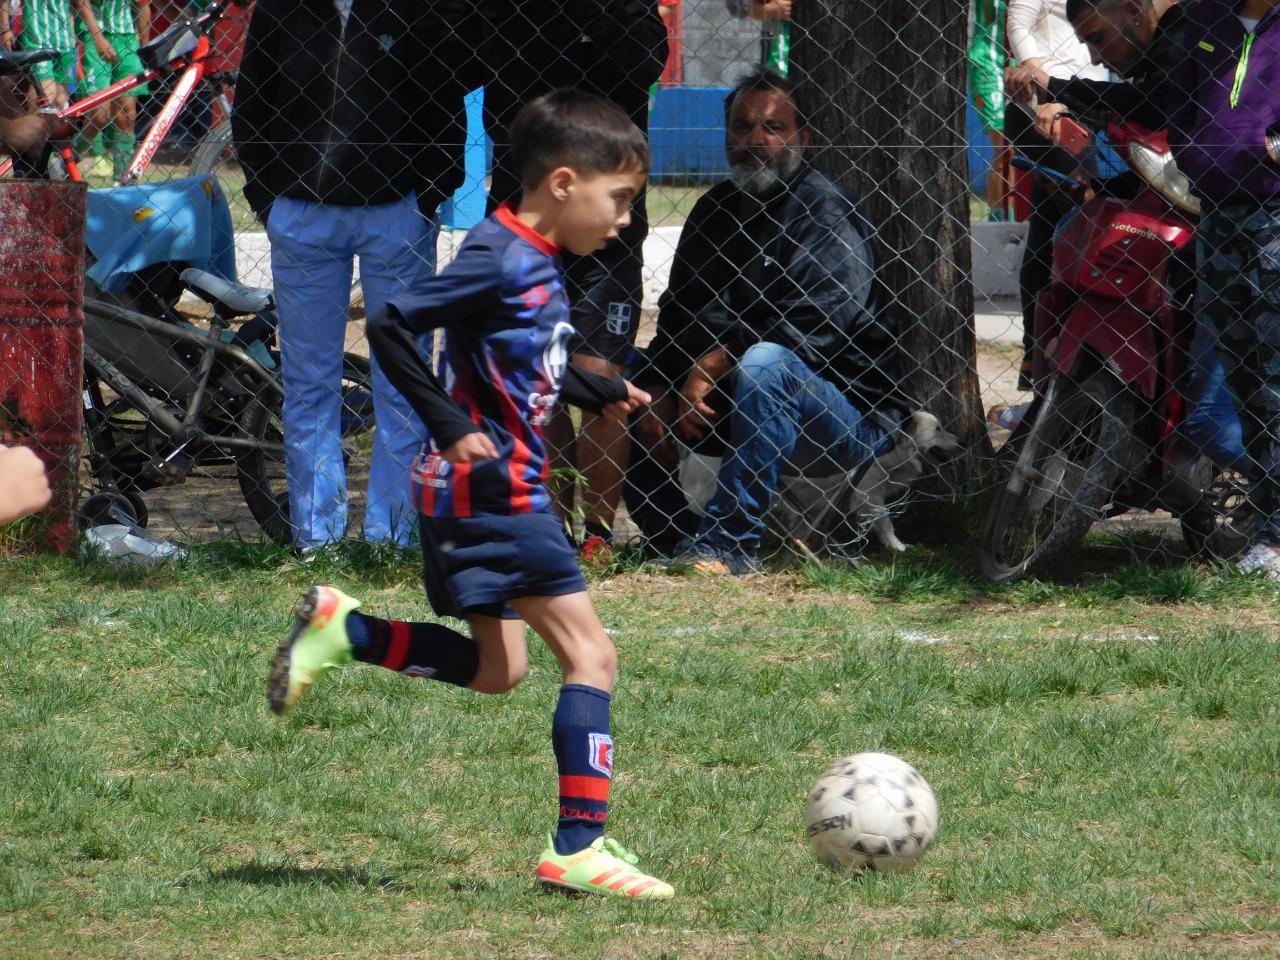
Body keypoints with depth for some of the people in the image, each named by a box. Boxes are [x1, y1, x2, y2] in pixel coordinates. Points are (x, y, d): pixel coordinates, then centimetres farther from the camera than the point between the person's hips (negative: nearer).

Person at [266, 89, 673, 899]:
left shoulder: (541, 265, 12)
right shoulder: (502, 260, -17)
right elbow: (391, 327, -21)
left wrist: (603, 393, 27)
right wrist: (450, 426, -22)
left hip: (493, 493, 10)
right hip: (492, 491, -10)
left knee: (497, 670, 17)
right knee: (592, 655, -10)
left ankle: (341, 630, 17)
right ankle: (580, 846, -11)